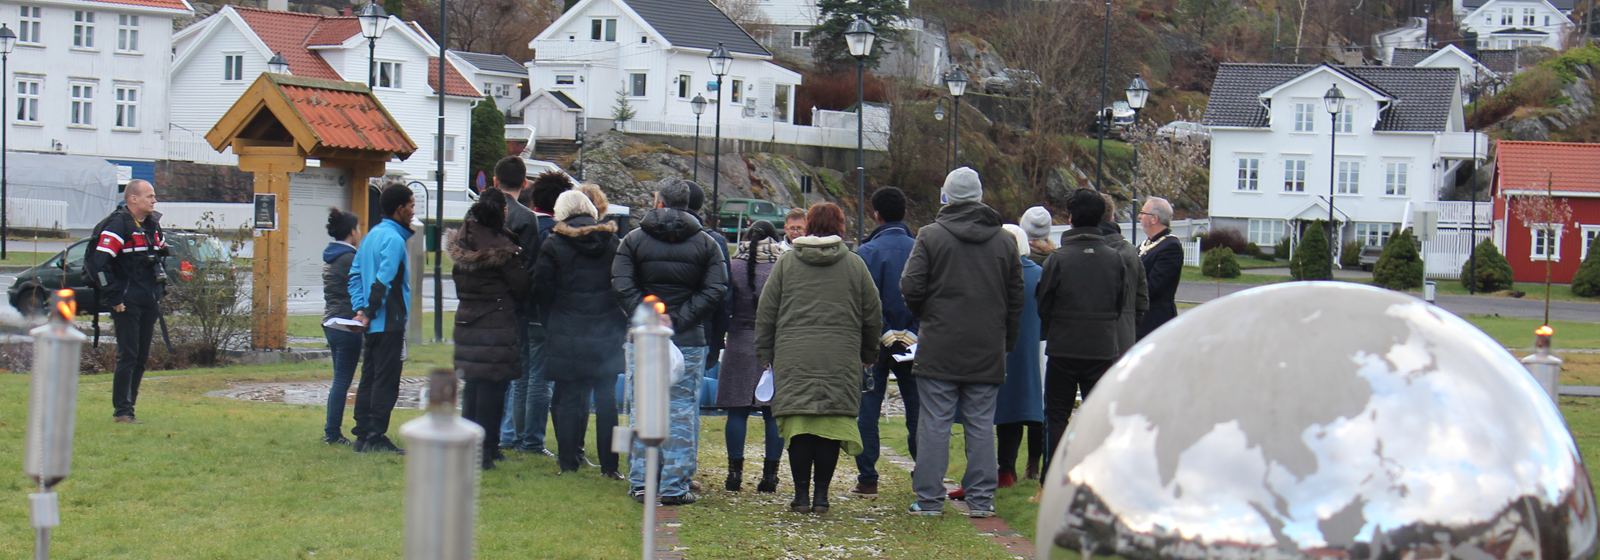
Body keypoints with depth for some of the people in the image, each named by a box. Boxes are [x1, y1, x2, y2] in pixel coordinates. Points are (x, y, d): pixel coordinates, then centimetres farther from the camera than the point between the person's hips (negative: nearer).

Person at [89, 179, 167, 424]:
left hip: (149, 303, 8)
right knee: (128, 356, -6)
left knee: (142, 357, 10)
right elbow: (99, 261, -19)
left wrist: (160, 289, 19)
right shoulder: (119, 225, -12)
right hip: (127, 303, -8)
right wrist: (113, 297, -18)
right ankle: (122, 411, -1)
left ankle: (127, 405, 18)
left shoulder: (153, 224, 13)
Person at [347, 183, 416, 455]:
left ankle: (363, 436, 15)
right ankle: (376, 439, -4)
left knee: (368, 379, 12)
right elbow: (383, 281, -23)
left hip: (373, 324, 9)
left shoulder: (371, 236, 15)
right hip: (389, 323, -9)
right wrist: (369, 313, -15)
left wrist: (360, 308, 9)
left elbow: (355, 274, 15)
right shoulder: (394, 239, -15)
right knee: (386, 381, -4)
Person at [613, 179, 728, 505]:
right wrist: (679, 318, -6)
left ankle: (640, 484, 10)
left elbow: (621, 286, -7)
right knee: (683, 411, 4)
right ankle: (675, 487, 2)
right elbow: (715, 291, -5)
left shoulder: (633, 240, 4)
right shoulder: (706, 243, 5)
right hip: (688, 341, 0)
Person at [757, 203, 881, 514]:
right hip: (840, 360, 0)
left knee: (798, 427, 3)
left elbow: (765, 312, 7)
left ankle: (801, 495, 3)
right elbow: (873, 315, 10)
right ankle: (821, 495, 3)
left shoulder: (786, 262, 7)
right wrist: (868, 354, 21)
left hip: (794, 358, 0)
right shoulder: (855, 265, 7)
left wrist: (765, 352, 14)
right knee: (831, 426, 3)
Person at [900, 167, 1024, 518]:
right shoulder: (1005, 242, 7)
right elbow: (1016, 299, 9)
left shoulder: (931, 236, -4)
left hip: (939, 348, -3)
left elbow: (911, 288, -7)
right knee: (982, 425, 7)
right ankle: (981, 499, 8)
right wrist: (1006, 341, 17)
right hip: (988, 352, 3)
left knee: (934, 424, 1)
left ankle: (929, 499, 2)